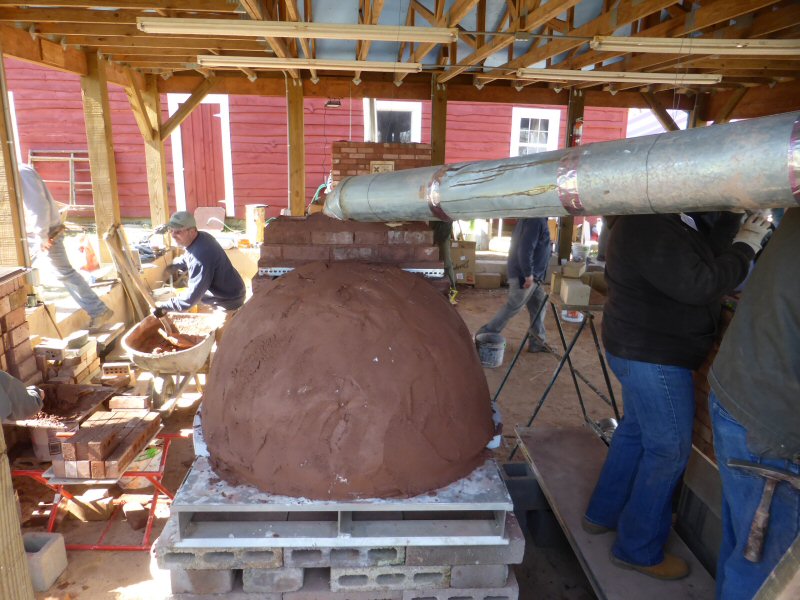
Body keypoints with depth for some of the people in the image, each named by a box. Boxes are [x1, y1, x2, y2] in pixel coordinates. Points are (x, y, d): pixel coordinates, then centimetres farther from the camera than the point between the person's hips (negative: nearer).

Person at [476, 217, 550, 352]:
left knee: (538, 307, 13)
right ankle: (484, 336, 5)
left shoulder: (534, 219, 14)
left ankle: (538, 342, 19)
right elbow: (525, 249, -28)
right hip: (524, 275, -10)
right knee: (512, 308, -2)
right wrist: (528, 274, -25)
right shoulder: (536, 220, -19)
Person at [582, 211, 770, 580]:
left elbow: (708, 248, 10)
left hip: (644, 350, 11)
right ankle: (638, 550, 17)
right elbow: (699, 284, -27)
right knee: (669, 449, 2)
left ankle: (603, 514, 37)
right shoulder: (650, 228, -24)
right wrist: (746, 246, -16)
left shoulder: (663, 220, 8)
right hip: (654, 356, -11)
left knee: (635, 432, 21)